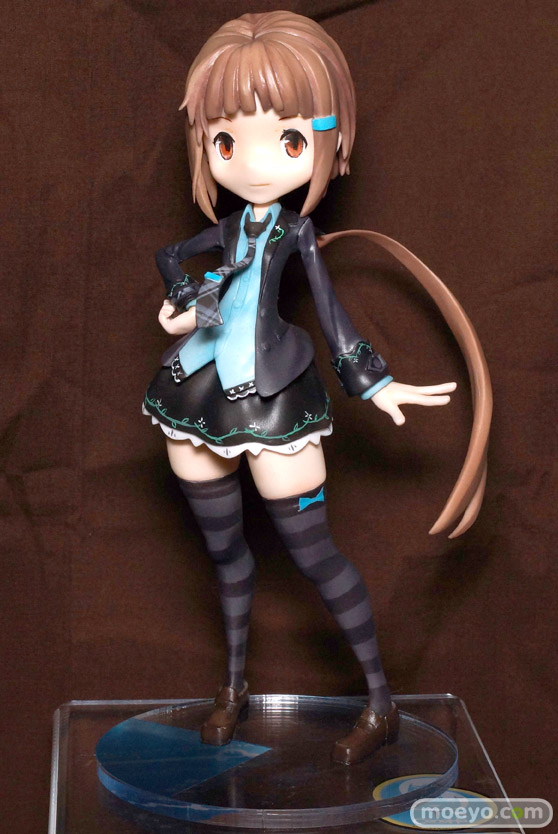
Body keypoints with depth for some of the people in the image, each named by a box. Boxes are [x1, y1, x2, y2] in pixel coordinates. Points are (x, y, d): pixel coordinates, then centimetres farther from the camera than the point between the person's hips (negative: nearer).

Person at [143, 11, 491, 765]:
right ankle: (235, 686, 36)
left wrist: (374, 382, -6)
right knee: (223, 546, 16)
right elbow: (168, 255, 23)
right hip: (201, 391, 5)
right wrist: (182, 300, 5)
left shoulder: (298, 229, -5)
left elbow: (331, 309, -3)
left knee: (314, 553, -2)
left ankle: (382, 706, 12)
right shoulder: (228, 226, 6)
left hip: (270, 395, -5)